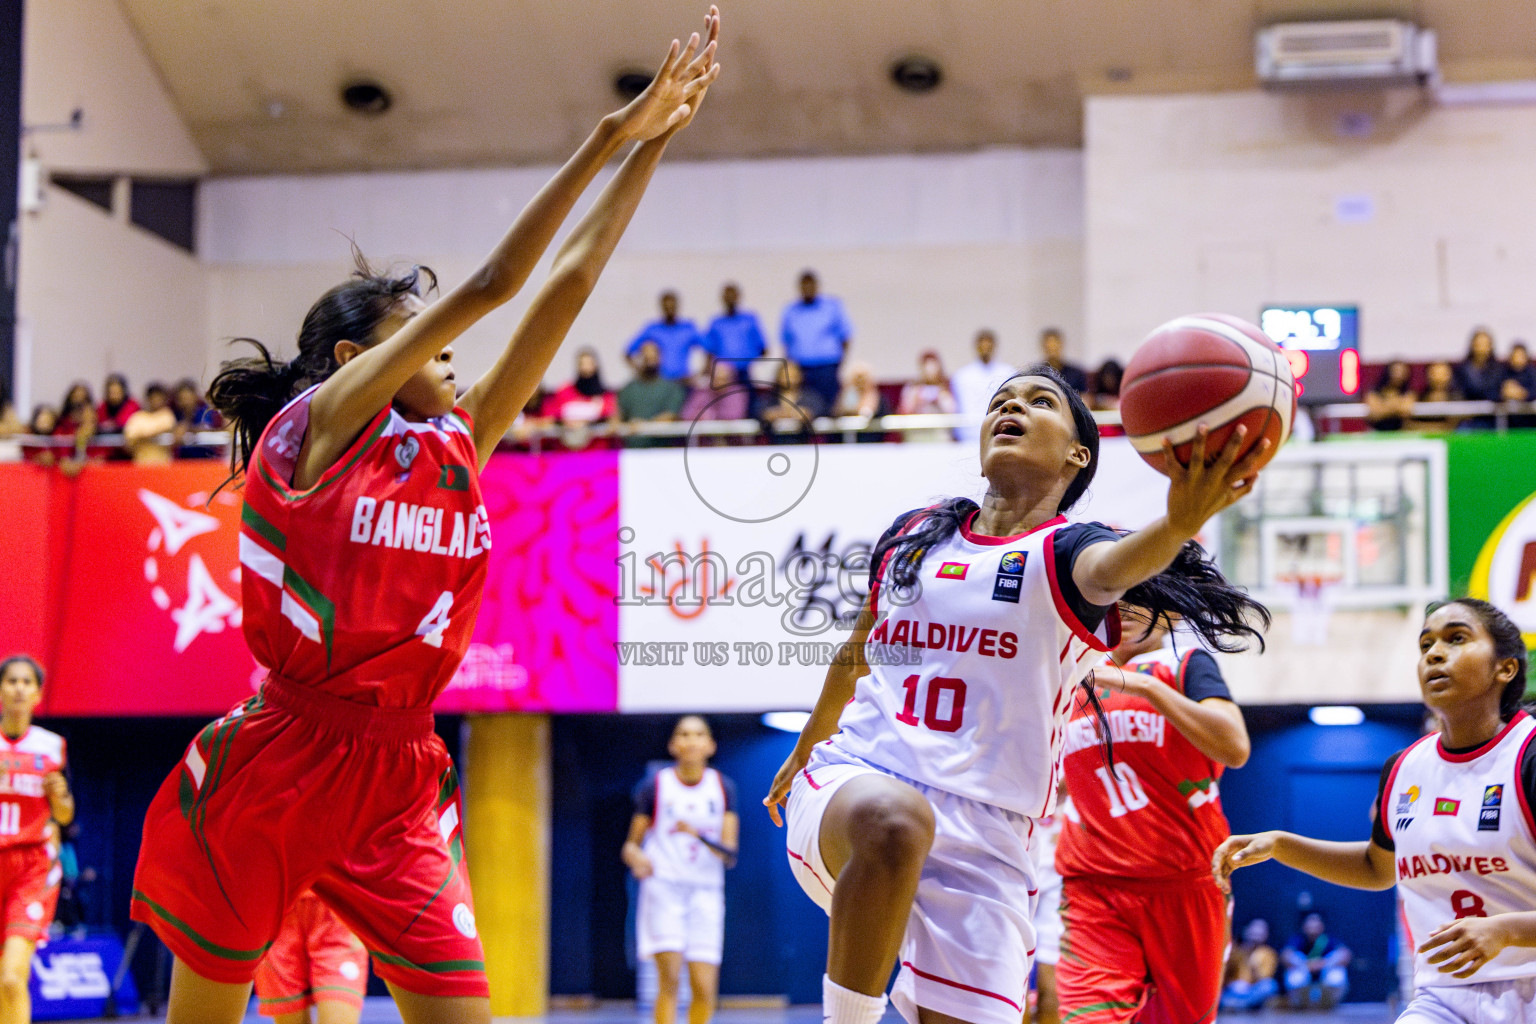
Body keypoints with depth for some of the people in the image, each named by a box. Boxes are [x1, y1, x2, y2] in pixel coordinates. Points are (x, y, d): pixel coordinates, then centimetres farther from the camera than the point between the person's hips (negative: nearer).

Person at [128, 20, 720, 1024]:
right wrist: (608, 138, -10)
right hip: (270, 767, -5)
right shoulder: (316, 424, -6)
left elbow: (567, 283, 7)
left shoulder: (459, 448, 9)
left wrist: (653, 142, 5)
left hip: (398, 780, 5)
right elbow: (488, 287, -10)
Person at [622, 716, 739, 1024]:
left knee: (705, 989, -3)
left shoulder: (723, 788, 6)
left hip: (705, 893, 2)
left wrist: (698, 834, -20)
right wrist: (636, 857, -17)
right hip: (664, 886, -2)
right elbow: (631, 844, 7)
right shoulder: (655, 786, 2)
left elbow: (730, 854, -2)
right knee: (670, 978, -17)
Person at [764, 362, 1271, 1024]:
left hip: (981, 833, -1)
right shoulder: (909, 536, 15)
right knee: (895, 820, -36)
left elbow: (1110, 569, -25)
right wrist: (804, 750, 46)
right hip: (854, 776, 1)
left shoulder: (1064, 549, 2)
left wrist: (1179, 524, -47)